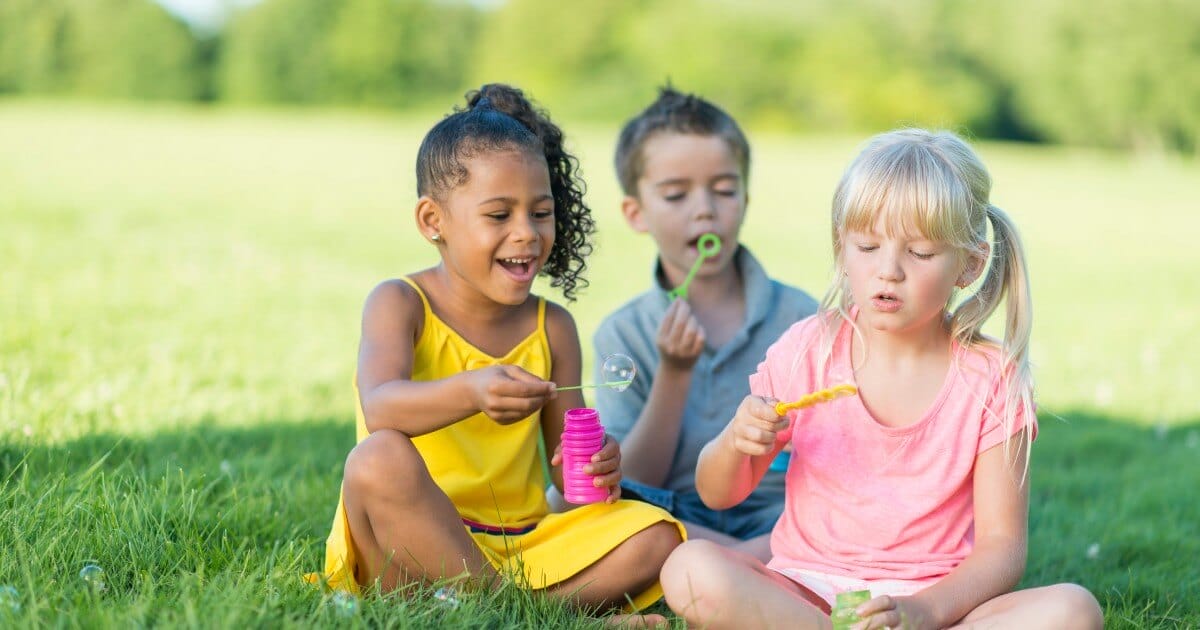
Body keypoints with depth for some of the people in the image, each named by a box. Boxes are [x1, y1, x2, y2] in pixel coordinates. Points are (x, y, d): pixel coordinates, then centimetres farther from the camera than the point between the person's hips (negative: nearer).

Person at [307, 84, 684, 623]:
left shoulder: (552, 328, 7)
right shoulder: (400, 305, -4)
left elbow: (567, 462, 8)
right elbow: (380, 407, -25)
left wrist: (595, 467, -17)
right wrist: (470, 393, -44)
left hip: (520, 546, 4)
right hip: (412, 547, -4)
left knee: (655, 536, -15)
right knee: (380, 459, -34)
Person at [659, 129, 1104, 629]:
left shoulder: (990, 379, -3)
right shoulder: (807, 349, -1)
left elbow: (1001, 545, -6)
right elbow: (717, 494, 7)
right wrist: (735, 442, -17)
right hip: (808, 585, 0)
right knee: (691, 570, -28)